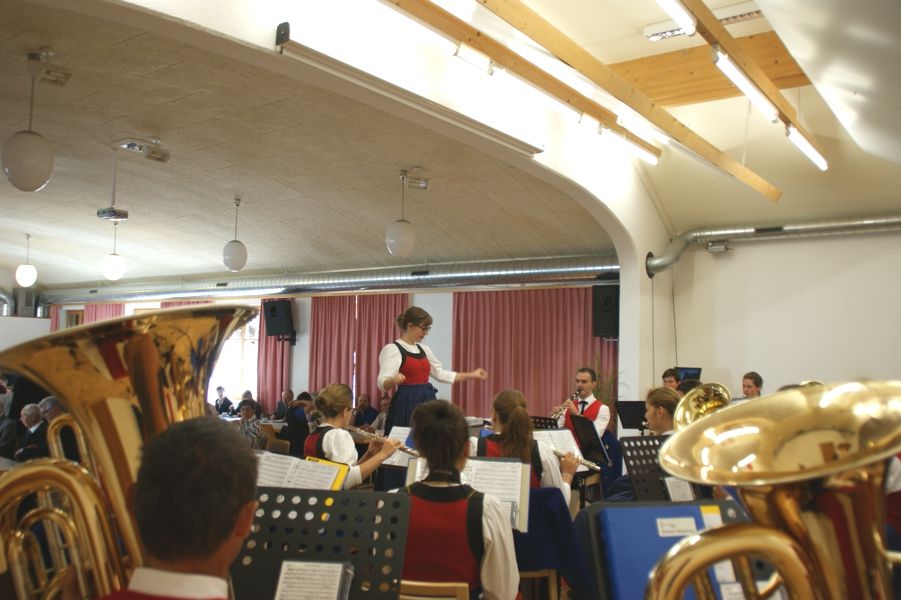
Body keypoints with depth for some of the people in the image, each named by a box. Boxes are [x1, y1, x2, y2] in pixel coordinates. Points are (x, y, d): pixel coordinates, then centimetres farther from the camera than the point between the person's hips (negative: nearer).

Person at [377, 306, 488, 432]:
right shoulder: (392, 349, -9)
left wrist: (472, 375, 24)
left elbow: (441, 374, 24)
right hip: (407, 403, -7)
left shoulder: (423, 349, 15)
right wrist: (394, 380, -42)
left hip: (427, 402, 7)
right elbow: (383, 384, -19)